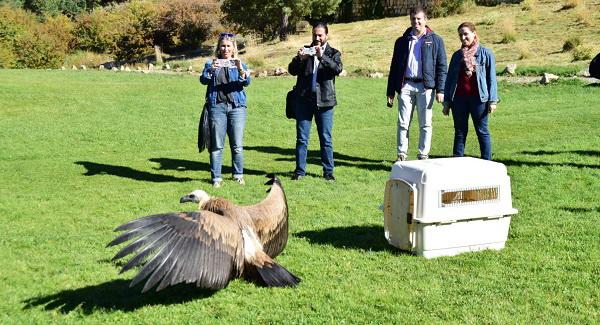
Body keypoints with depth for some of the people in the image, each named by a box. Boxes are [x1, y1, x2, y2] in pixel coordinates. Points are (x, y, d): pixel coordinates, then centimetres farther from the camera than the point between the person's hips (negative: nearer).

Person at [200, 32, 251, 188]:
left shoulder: (239, 64, 12)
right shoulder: (211, 63, 11)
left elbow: (246, 82, -7)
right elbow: (203, 80, -6)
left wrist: (241, 70, -27)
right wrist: (211, 70, -26)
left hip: (236, 106, 1)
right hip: (217, 106, -1)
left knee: (237, 145, 3)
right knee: (217, 145, -2)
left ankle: (238, 175, 16)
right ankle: (216, 177, 3)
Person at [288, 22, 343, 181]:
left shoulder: (333, 53, 9)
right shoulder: (305, 51, 12)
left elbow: (338, 69, -11)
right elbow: (292, 70, 2)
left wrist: (321, 56, -23)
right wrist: (299, 59, -18)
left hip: (324, 101, -1)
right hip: (304, 99, 1)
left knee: (326, 138, 3)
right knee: (302, 138, 3)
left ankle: (328, 171, 11)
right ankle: (300, 171, 10)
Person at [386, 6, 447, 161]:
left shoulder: (435, 41, 6)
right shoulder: (402, 41, 13)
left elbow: (441, 66, 3)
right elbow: (394, 67, 13)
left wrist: (440, 90, -6)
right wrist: (390, 92, 8)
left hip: (426, 87, -2)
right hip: (405, 86, 2)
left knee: (425, 124, 3)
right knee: (403, 123, 0)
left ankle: (423, 156, 11)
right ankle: (401, 156, 5)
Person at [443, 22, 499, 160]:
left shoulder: (485, 53, 4)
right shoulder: (457, 55, 13)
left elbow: (491, 78, 2)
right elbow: (450, 79, 15)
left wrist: (492, 100, -5)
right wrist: (447, 102, 10)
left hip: (478, 98, -3)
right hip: (459, 98, 4)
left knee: (482, 132, 1)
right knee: (460, 132, 7)